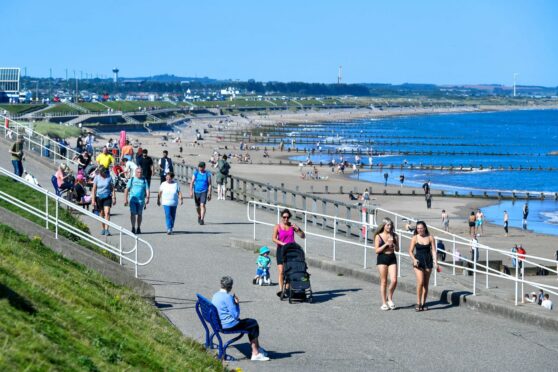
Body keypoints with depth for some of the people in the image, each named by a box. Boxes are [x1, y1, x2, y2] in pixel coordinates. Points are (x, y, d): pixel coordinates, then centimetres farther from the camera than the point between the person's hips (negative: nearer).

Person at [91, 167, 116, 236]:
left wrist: (114, 198, 0)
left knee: (107, 212, -14)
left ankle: (106, 230, -18)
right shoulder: (96, 178, 0)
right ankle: (103, 229, 21)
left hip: (107, 197, -1)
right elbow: (94, 189, 1)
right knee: (101, 214, 8)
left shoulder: (109, 177, 1)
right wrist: (93, 200, -3)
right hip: (99, 197, 1)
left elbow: (112, 188, 5)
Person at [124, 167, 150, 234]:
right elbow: (127, 190, 5)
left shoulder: (144, 180, 9)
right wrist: (125, 199, -2)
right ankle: (133, 228, -6)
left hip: (141, 200, 1)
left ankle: (138, 228, 16)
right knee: (133, 213, -10)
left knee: (139, 214, 6)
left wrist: (147, 198, -13)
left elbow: (147, 190, 3)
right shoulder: (132, 180, 7)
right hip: (133, 199, -1)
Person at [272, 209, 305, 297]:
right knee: (281, 271, -11)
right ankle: (281, 289, -13)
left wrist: (297, 229, -15)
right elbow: (274, 238, -13)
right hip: (281, 250, -2)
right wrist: (282, 243, -29)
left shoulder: (292, 225, 4)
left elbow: (303, 236, 4)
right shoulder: (278, 226, -3)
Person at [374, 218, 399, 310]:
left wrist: (393, 244, -11)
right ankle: (384, 303, 8)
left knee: (394, 280, -9)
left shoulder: (394, 236, 6)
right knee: (383, 282, 1)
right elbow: (377, 250, -7)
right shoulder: (378, 236, -3)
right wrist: (386, 244, -17)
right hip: (382, 258, -3)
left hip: (392, 258, 3)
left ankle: (389, 299, 15)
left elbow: (397, 250, 8)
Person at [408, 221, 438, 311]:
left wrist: (435, 261, -10)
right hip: (418, 262, -2)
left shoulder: (430, 238, 2)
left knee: (426, 284, 6)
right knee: (420, 282, -15)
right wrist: (414, 259, -18)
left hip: (428, 261, 2)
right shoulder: (415, 238, -1)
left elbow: (433, 250, 1)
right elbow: (410, 251, 0)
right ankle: (418, 303, -7)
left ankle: (423, 303, 15)